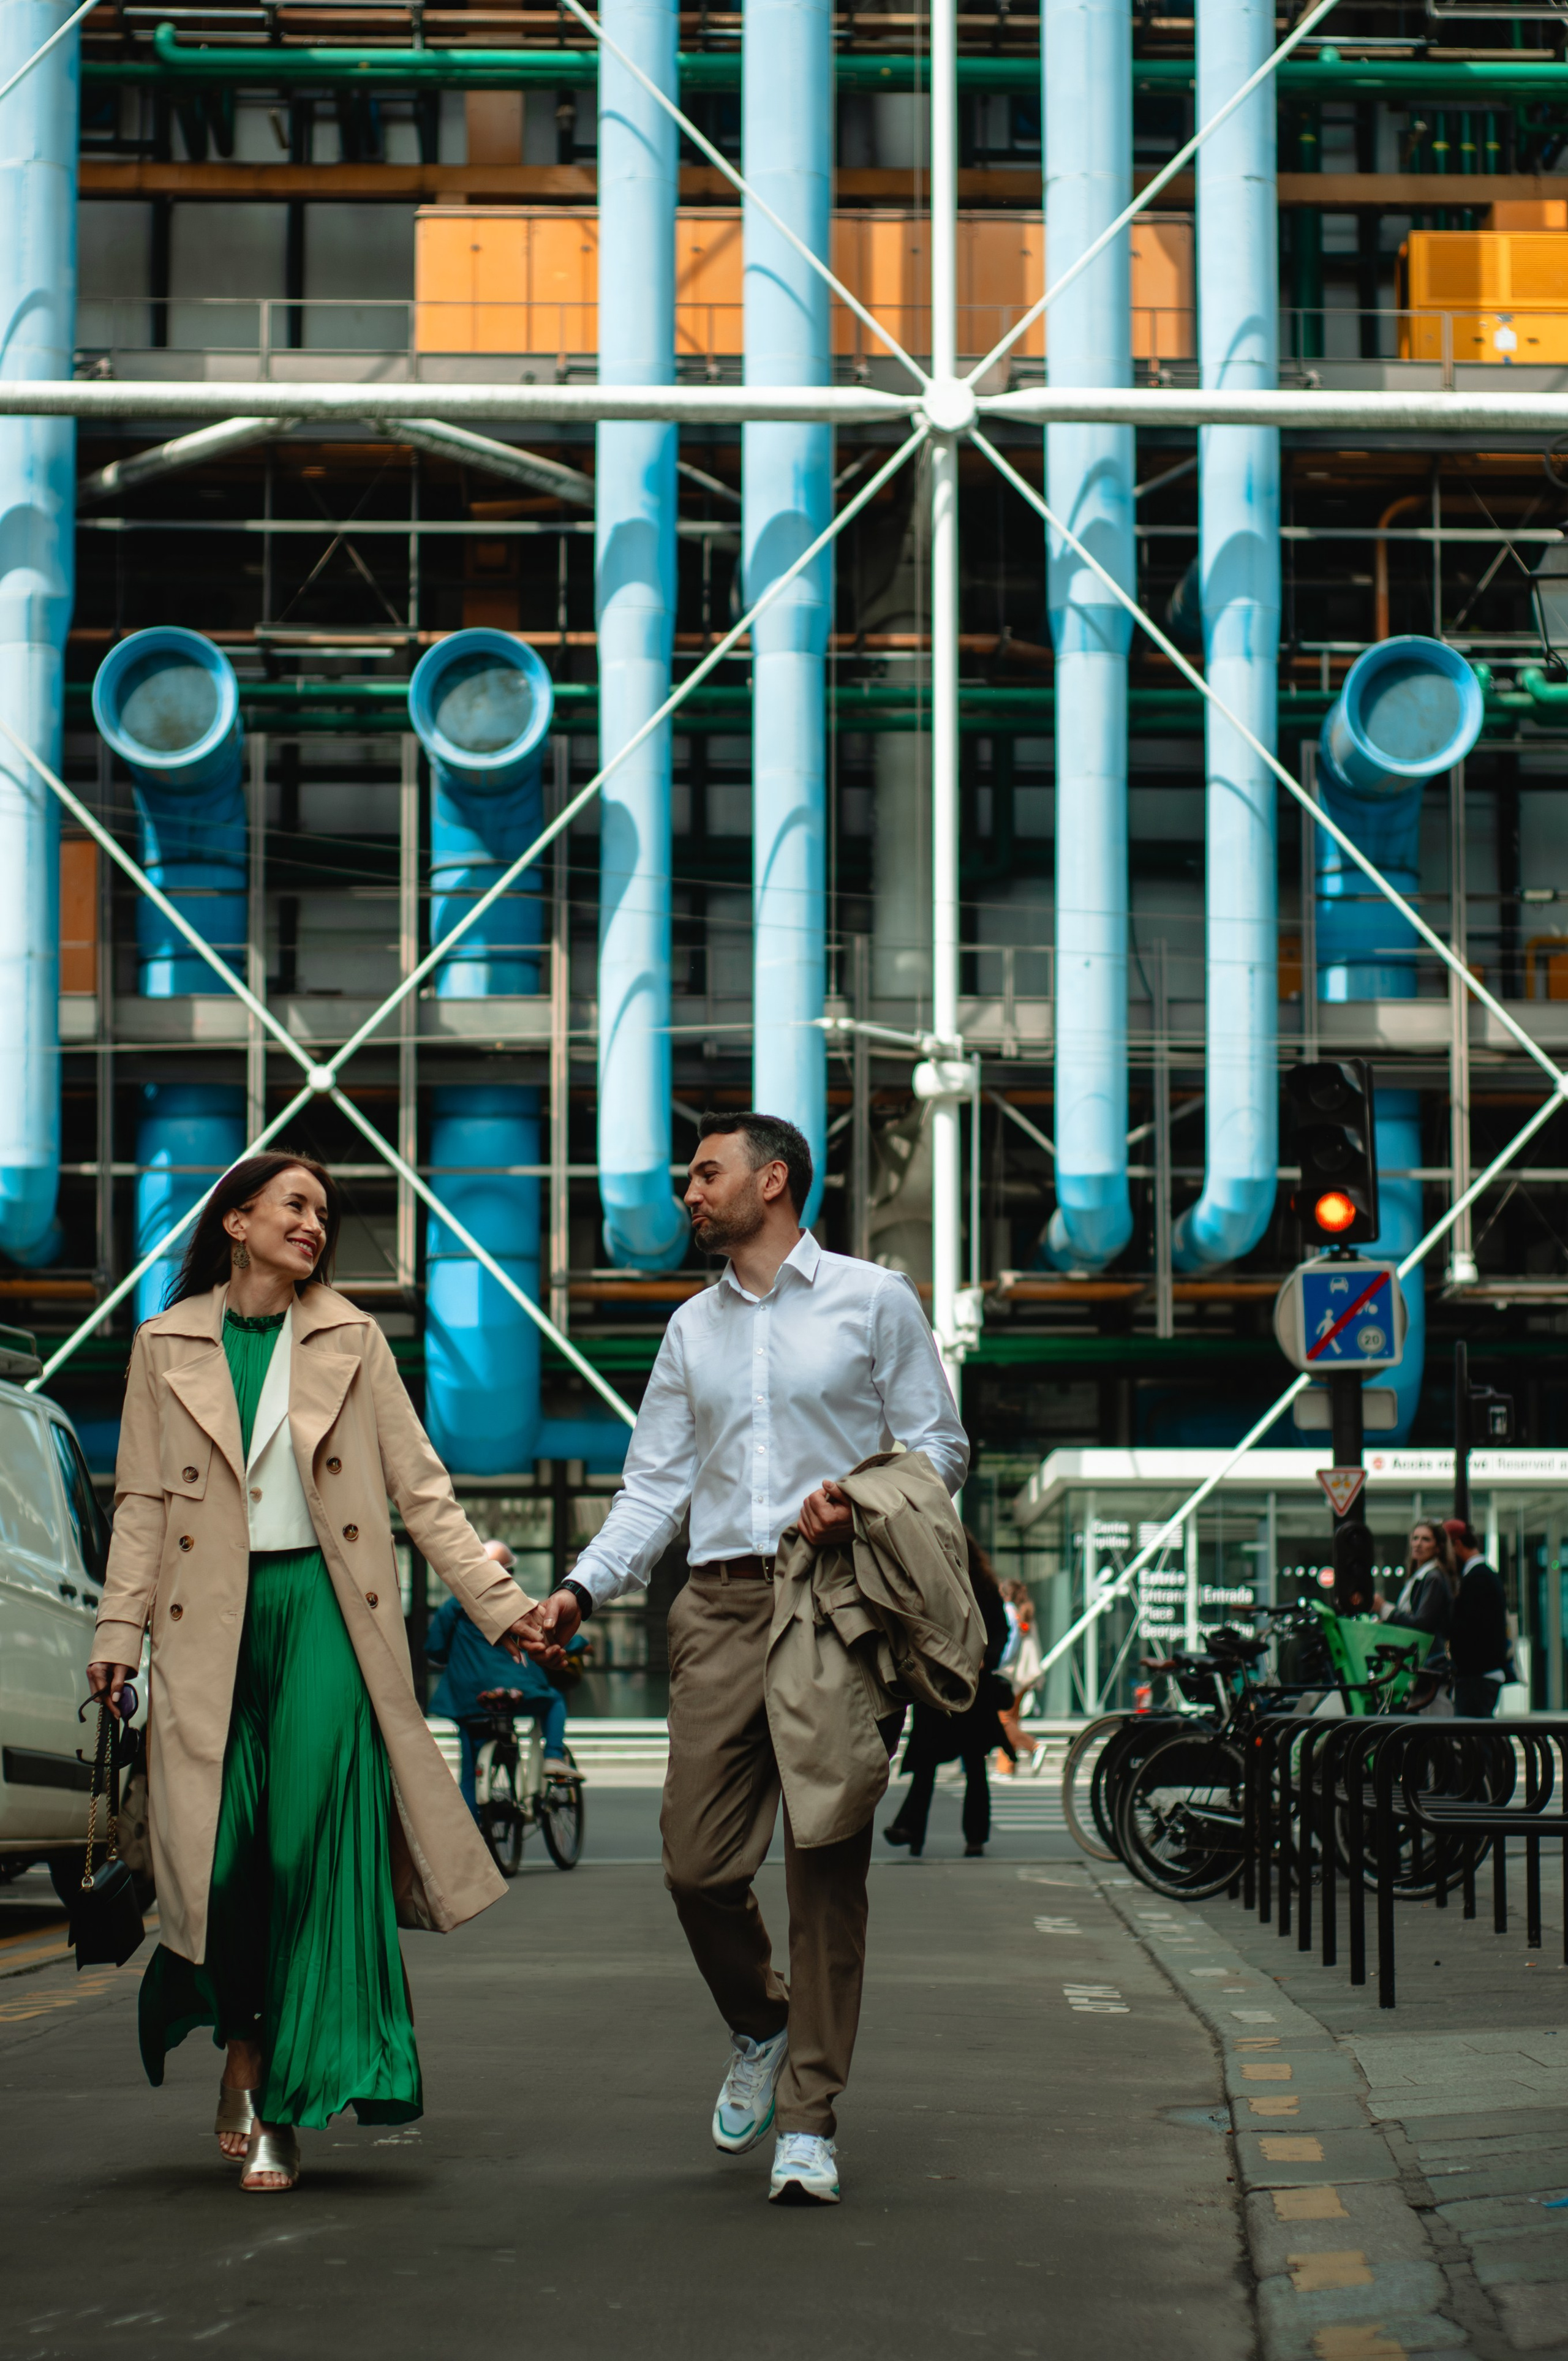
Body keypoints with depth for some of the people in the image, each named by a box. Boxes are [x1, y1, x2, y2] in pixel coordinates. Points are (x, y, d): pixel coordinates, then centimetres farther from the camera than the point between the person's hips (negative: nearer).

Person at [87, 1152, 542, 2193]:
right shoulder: (167, 1347, 9)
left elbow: (422, 1489, 8)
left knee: (317, 1848, -9)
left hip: (321, 1611, 0)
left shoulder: (352, 1342, 9)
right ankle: (242, 2046, 23)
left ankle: (286, 2106, -3)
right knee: (221, 1850, -3)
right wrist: (118, 1634, 0)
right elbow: (142, 1503, 8)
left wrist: (501, 1601, 1)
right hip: (213, 1621, 0)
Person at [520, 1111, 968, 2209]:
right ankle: (760, 2027, 25)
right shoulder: (694, 1327, 19)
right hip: (723, 1604, 4)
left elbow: (940, 1444, 6)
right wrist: (582, 1590, 3)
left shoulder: (873, 1298, 6)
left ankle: (809, 2119, 0)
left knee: (827, 1864, -5)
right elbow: (656, 1484, 17)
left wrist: (860, 1496, -13)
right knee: (698, 1863, -4)